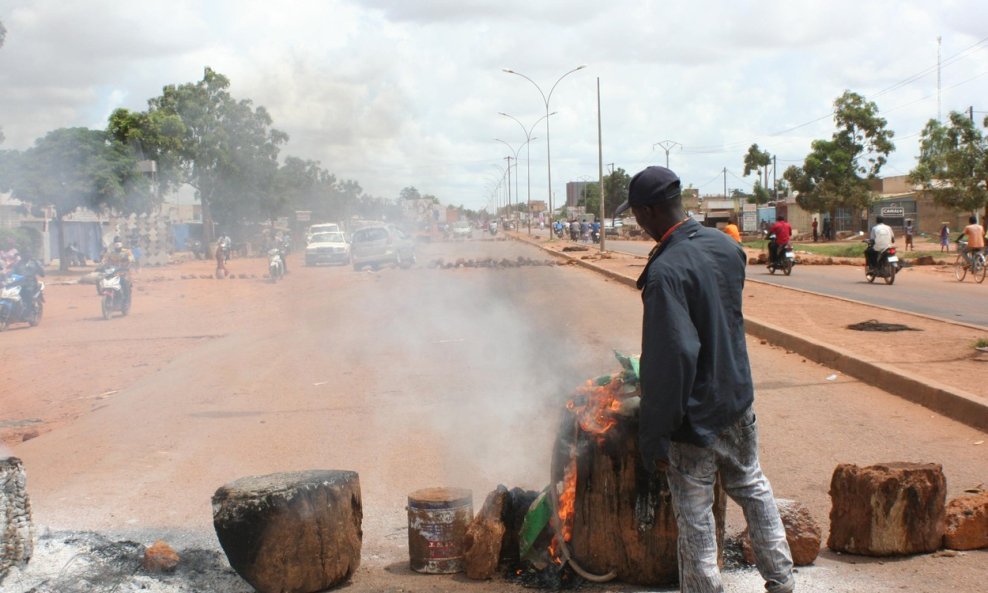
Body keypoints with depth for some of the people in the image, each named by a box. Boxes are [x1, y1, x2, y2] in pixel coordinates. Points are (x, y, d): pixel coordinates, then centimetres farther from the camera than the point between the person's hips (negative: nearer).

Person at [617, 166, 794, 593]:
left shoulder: (665, 272, -27)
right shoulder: (726, 246, -2)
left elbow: (669, 361, -28)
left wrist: (654, 438, -22)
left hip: (695, 415, -8)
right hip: (738, 398, 8)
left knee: (695, 517, 6)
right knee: (752, 487, 24)